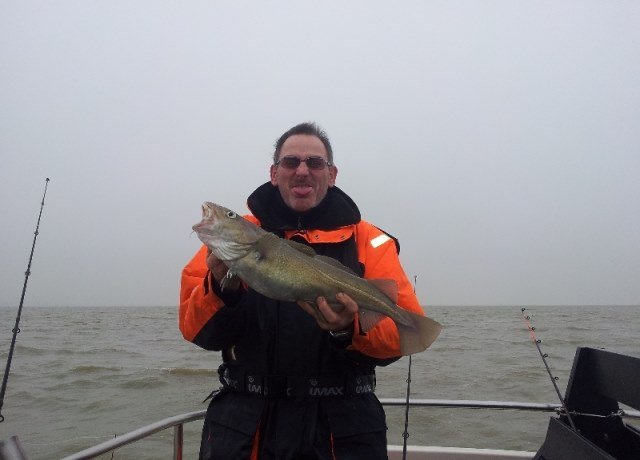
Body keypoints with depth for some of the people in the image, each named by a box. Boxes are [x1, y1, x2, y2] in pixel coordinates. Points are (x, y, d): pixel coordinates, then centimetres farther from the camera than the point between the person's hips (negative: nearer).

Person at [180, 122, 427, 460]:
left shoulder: (368, 241, -2)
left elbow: (404, 330, -8)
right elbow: (194, 328, -5)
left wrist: (351, 329, -26)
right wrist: (222, 288, -24)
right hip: (245, 422, 1)